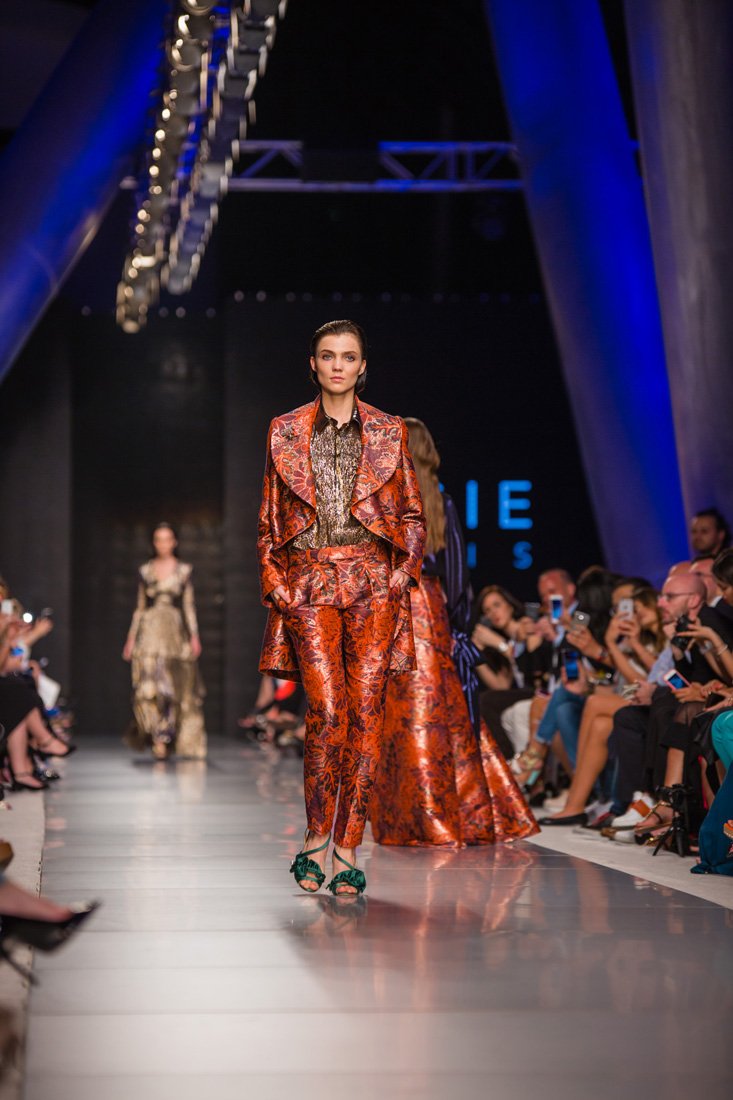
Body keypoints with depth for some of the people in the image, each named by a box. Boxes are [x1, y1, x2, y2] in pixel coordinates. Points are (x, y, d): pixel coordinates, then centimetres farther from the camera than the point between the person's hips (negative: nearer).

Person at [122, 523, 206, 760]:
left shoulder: (183, 571, 7)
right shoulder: (145, 571, 10)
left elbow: (189, 606, 5)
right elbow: (140, 607, 13)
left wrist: (194, 636, -3)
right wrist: (131, 638, 8)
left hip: (175, 634, 0)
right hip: (150, 632, 0)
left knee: (172, 687, -1)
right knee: (149, 685, -13)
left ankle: (163, 740, 9)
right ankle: (159, 738, -11)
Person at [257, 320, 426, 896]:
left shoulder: (389, 432, 10)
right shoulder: (285, 432, 11)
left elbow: (414, 515, 12)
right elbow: (268, 519, 13)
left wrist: (403, 570, -1)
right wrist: (274, 580, 2)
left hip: (373, 583, 1)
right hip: (308, 584, -1)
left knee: (366, 711, -5)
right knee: (327, 708, -13)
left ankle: (348, 848, 1)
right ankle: (316, 836, 4)